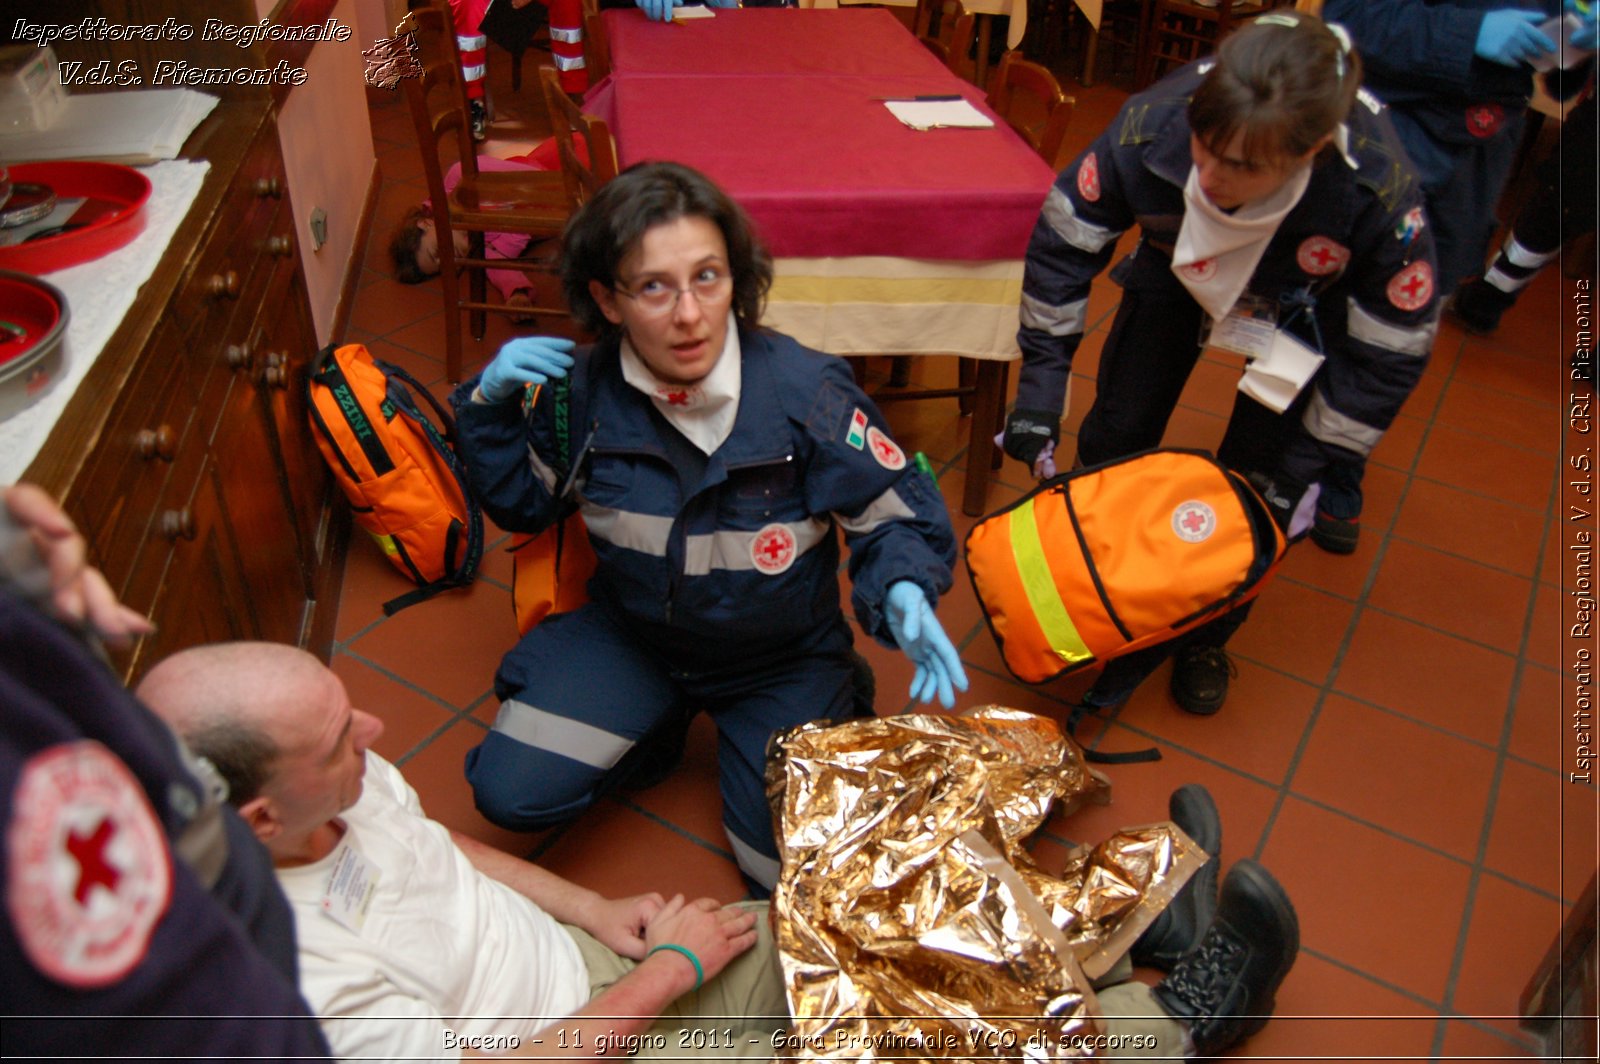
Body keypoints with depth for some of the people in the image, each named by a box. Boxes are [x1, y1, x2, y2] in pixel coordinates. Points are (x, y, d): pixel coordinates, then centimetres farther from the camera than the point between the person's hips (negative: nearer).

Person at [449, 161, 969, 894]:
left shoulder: (806, 391, -23)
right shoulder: (584, 388, -13)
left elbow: (899, 518, -14)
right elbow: (523, 503, 4)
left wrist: (904, 593, -36)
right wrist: (491, 406, -13)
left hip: (782, 658, -2)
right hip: (629, 636, 3)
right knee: (509, 793, -10)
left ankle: (829, 710, 22)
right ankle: (657, 728, 19)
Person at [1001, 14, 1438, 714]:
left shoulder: (1380, 196, -41)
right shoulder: (1152, 128, -38)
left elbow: (1387, 359, -24)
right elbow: (1063, 243, -20)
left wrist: (1306, 472, -20)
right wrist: (1040, 385, -21)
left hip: (1303, 308, -1)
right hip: (1176, 269, 2)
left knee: (1259, 479, -5)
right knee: (1114, 438, 1)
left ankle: (1205, 637, 21)